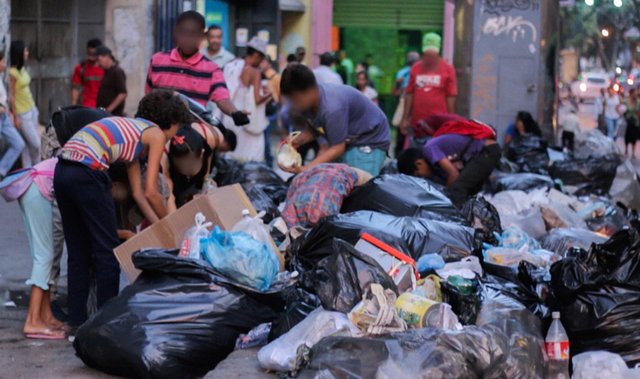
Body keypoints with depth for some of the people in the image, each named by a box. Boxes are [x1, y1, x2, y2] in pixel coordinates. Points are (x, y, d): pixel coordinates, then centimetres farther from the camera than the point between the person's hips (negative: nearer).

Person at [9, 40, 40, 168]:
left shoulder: (23, 69, 5)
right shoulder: (13, 72, -18)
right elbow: (11, 96, -16)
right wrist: (15, 117, -14)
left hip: (32, 110, 7)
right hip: (23, 114, -7)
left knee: (29, 144, 11)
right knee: (36, 143, -1)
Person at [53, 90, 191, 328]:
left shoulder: (133, 130, 29)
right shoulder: (156, 134, 6)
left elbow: (137, 193, 26)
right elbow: (150, 192, 2)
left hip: (63, 172, 9)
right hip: (87, 174, -9)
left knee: (78, 251, 16)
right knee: (107, 250, 3)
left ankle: (77, 320, 21)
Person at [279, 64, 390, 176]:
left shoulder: (332, 108, -36)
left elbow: (337, 148, -31)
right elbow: (313, 130, 0)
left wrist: (305, 169, -36)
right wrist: (297, 141, -22)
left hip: (370, 139, -8)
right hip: (348, 141, 8)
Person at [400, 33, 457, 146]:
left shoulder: (447, 69, 1)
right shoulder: (415, 68, 10)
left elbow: (451, 96, -1)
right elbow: (409, 94, 11)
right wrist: (405, 118, 8)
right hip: (418, 122, 3)